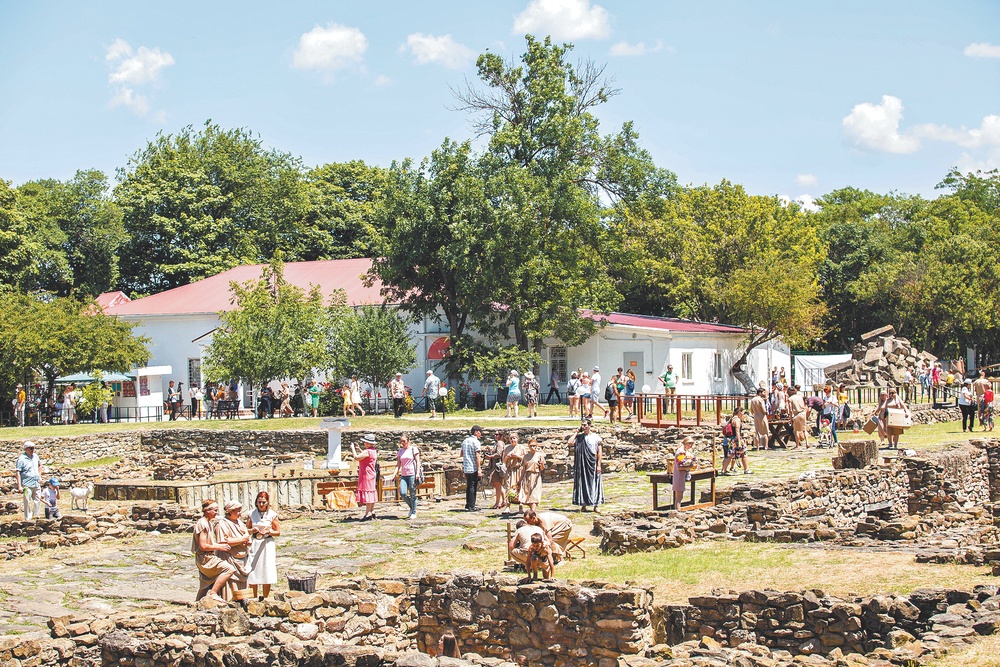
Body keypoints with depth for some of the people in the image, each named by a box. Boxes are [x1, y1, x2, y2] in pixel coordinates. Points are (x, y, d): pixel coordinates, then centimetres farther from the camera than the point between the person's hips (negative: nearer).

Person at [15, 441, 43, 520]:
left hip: (37, 484, 6)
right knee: (28, 502, -3)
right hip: (27, 485, -6)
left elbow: (40, 466, 29)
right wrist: (19, 486, -18)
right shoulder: (21, 459, -11)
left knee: (37, 500, 10)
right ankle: (28, 519, 3)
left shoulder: (35, 456, 9)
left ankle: (36, 516, 21)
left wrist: (39, 476, 18)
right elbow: (17, 473, -14)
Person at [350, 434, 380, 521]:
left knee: (367, 493, -8)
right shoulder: (373, 451, 10)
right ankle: (372, 511, 20)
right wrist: (358, 449, 21)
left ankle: (368, 514, -8)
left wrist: (353, 449, -7)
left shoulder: (367, 451, -20)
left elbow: (356, 457, -21)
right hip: (371, 475, 10)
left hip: (366, 475, -10)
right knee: (371, 493, 14)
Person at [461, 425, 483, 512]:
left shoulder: (464, 441, 14)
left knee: (468, 487, 14)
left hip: (466, 468, 7)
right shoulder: (476, 442, -10)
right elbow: (477, 456, -14)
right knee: (473, 487, -3)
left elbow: (462, 454, 23)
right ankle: (471, 507, -3)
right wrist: (479, 469, -14)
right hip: (474, 468, -7)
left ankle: (468, 505, 18)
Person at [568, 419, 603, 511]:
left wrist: (599, 465, -8)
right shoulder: (579, 437, 6)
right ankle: (584, 505, 9)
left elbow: (599, 452, -1)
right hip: (582, 465, 2)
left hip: (593, 464, -2)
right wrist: (576, 432, -2)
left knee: (594, 484, 0)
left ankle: (595, 506, 5)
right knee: (582, 484, 3)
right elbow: (569, 442, -11)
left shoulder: (596, 437, 0)